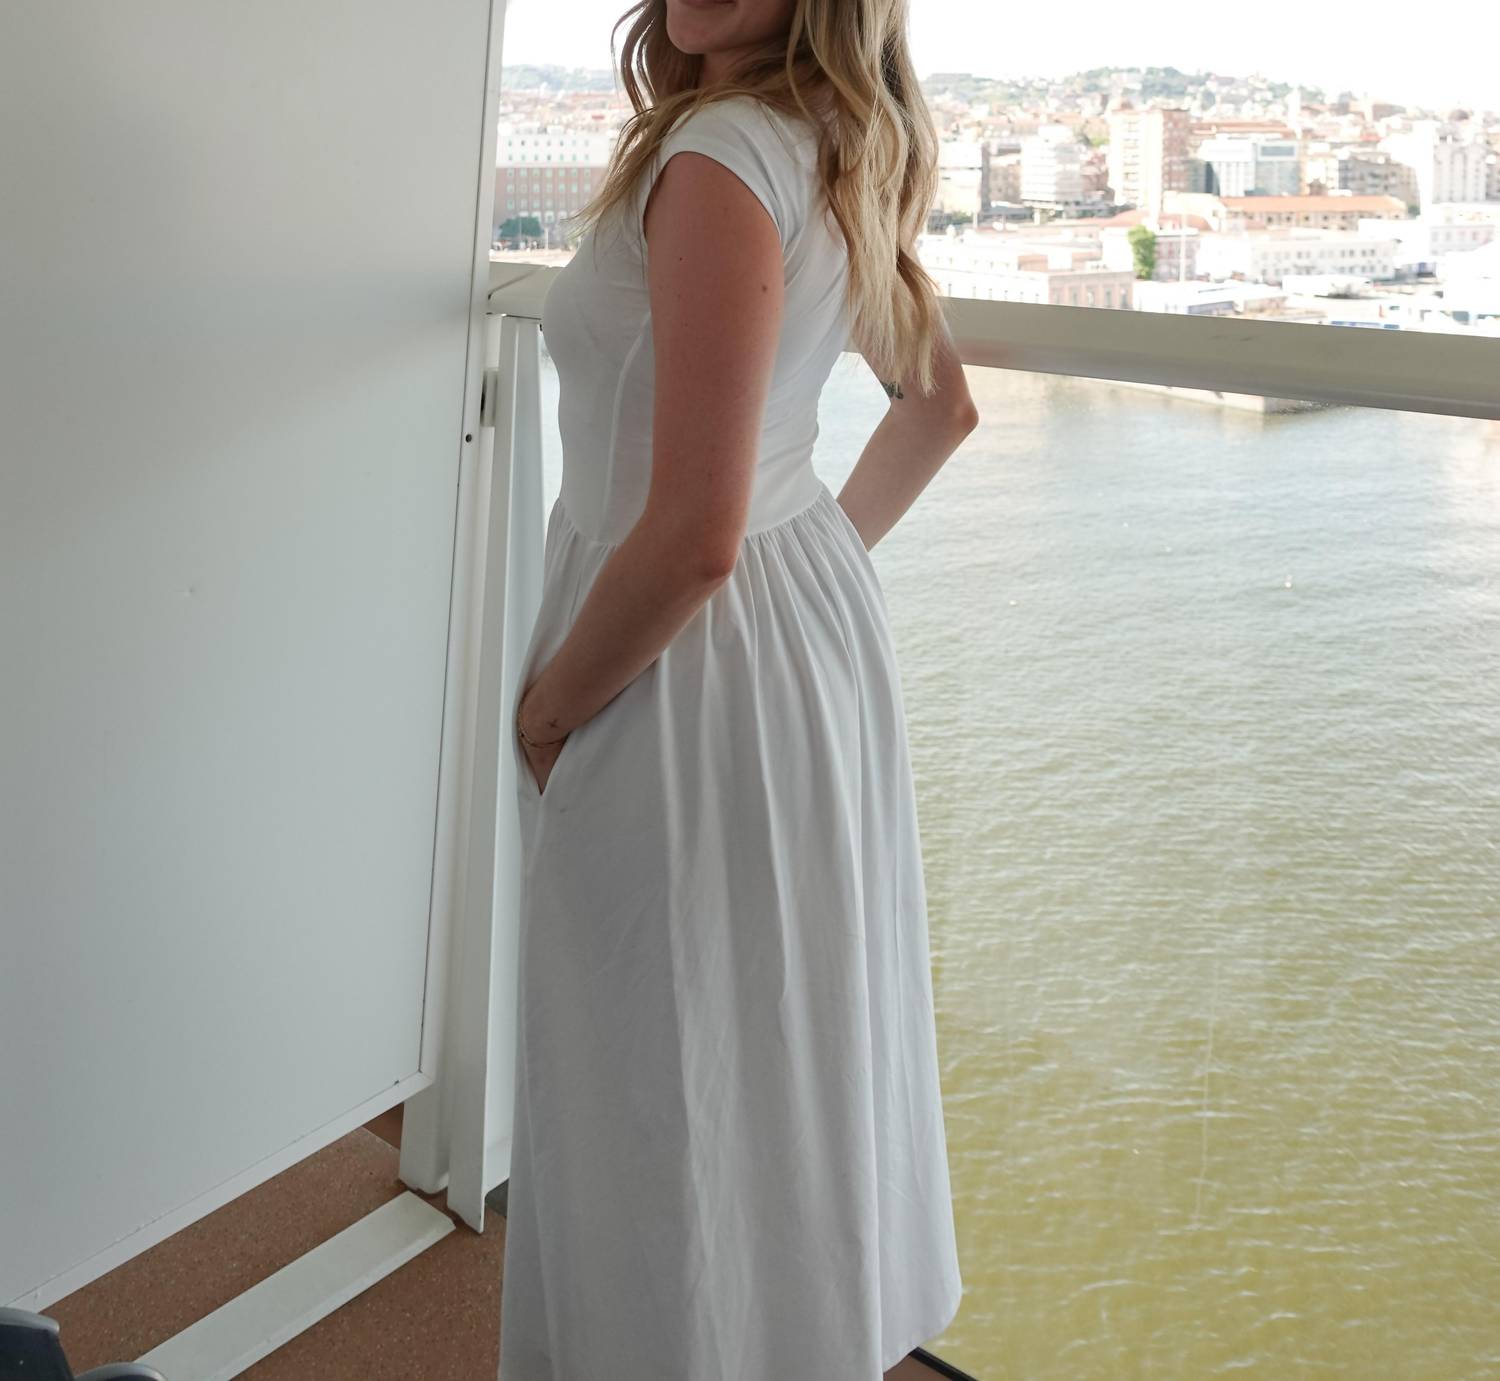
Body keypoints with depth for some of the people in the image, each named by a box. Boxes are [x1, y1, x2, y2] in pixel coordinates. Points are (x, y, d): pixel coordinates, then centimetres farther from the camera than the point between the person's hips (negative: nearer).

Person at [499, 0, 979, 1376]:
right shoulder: (839, 153, 7)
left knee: (671, 1085, 8)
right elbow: (940, 405, 20)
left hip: (693, 670, -10)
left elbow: (691, 537, -27)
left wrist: (549, 707, -12)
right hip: (817, 621, 10)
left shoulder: (720, 159, -22)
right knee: (803, 1042, 24)